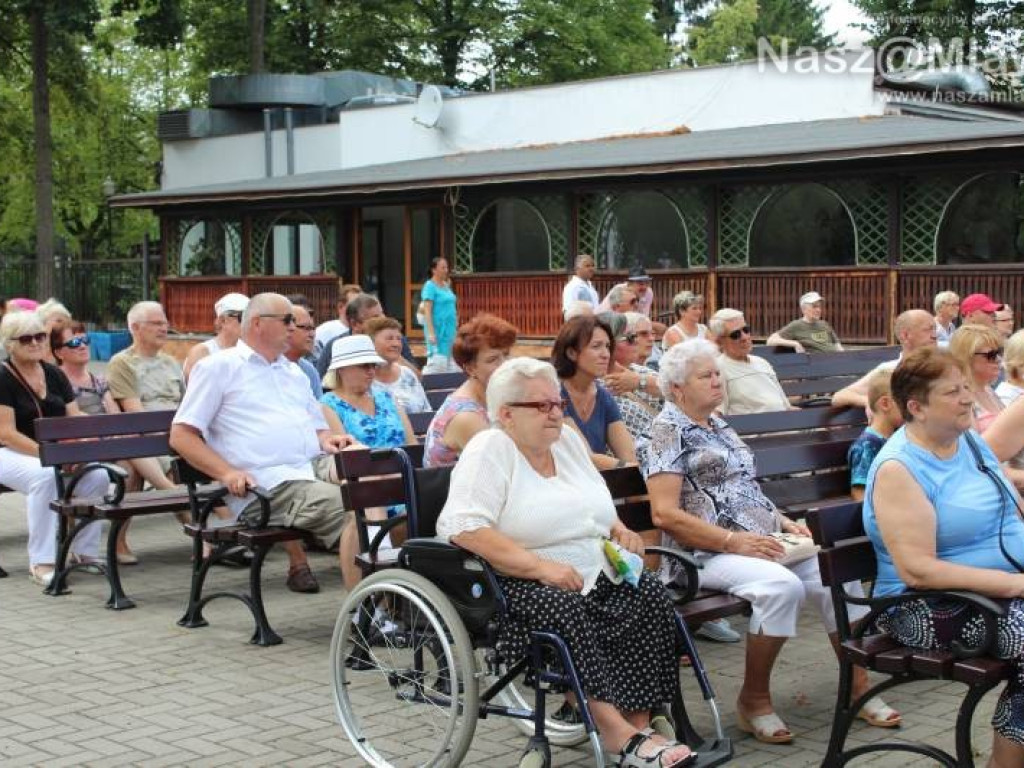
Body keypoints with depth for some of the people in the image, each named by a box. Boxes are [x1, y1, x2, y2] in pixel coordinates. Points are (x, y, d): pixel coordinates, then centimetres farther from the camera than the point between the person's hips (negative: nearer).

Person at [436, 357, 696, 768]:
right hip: (520, 586, -6)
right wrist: (541, 567, -26)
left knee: (648, 592, -18)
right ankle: (616, 729, -32)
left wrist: (620, 532, 5)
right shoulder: (489, 449, -7)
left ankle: (638, 724, -21)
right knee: (567, 610, -34)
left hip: (595, 577, 7)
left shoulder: (567, 439, 15)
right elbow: (463, 528, -21)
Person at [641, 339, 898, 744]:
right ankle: (754, 698, -16)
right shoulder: (668, 431, -7)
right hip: (706, 554, -8)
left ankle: (858, 684, 0)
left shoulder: (718, 426, 19)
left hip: (760, 542, 8)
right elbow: (665, 514, -17)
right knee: (782, 585, -33)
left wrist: (782, 520, 7)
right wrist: (733, 541, -21)